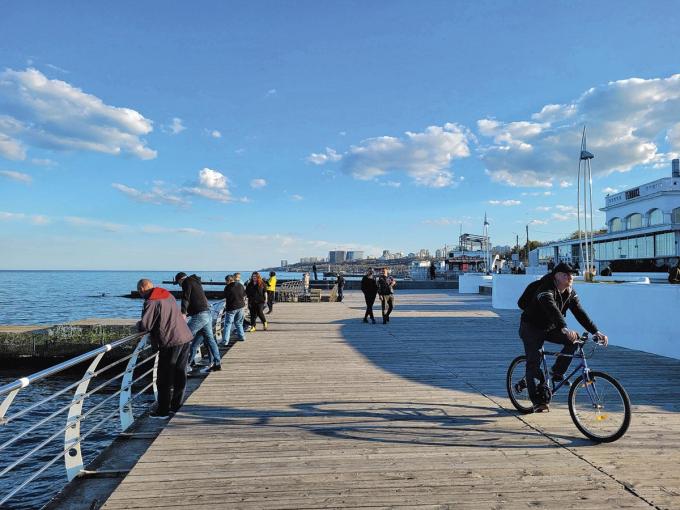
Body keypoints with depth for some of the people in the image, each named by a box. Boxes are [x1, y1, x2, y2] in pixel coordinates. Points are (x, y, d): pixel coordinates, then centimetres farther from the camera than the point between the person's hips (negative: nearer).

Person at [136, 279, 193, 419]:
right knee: (180, 374, 16)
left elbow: (145, 325, -16)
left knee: (164, 378, 4)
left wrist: (138, 325, 6)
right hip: (186, 338, 8)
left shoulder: (151, 302, -12)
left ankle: (162, 411, 12)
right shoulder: (168, 295, 14)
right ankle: (176, 406, 26)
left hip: (170, 343, -8)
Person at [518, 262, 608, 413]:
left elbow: (580, 313, -8)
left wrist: (596, 331, -19)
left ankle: (557, 372, -1)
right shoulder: (545, 290, -26)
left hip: (550, 328, 7)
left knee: (574, 339, -16)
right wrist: (564, 329, -55)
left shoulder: (570, 293, -3)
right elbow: (552, 310, -42)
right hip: (531, 328, -6)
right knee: (533, 363, -13)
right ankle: (537, 401, -5)